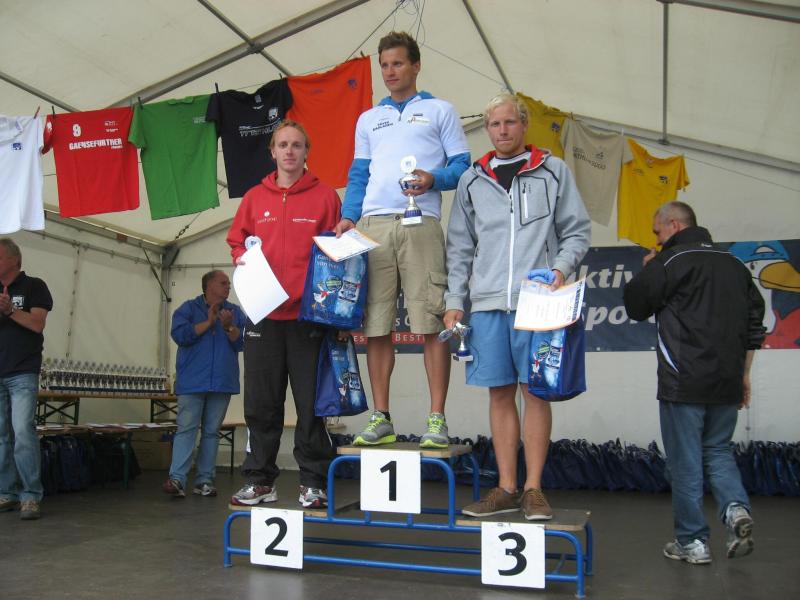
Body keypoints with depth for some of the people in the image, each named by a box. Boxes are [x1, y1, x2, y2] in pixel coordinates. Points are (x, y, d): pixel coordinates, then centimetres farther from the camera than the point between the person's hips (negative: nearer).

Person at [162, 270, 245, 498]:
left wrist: (229, 326, -13)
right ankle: (177, 478, -9)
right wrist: (209, 322, -9)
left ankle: (204, 480, 8)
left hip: (222, 383, 3)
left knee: (211, 431, 5)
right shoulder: (189, 308, 7)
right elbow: (180, 334, -9)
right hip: (192, 381, -3)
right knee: (186, 429, -8)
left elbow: (242, 342, 3)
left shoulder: (235, 312, 14)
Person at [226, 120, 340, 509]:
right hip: (262, 313, 3)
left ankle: (313, 483, 12)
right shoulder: (255, 198, 13)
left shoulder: (325, 197, 5)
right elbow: (236, 241, 19)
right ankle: (260, 480, 18)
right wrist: (241, 258, -2)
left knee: (311, 403, 2)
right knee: (261, 402, 7)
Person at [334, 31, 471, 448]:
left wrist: (434, 178, -14)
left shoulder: (439, 111, 15)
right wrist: (347, 216, 4)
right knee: (375, 325, 0)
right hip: (372, 226, 4)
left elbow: (462, 165, 7)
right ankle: (381, 419, 9)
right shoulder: (368, 119, 26)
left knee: (431, 323, -7)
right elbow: (358, 175, 21)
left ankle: (436, 420, -1)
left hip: (420, 224, -3)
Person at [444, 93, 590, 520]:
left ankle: (533, 489, 8)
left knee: (534, 390, -1)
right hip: (487, 302, 3)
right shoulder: (472, 181, 14)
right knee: (500, 393, 6)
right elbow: (460, 248, 15)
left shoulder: (553, 172, 8)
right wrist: (454, 300, 9)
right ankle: (506, 488, 14)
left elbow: (577, 231, 7)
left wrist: (561, 268, -10)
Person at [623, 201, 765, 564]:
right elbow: (754, 321, 16)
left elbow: (636, 308, 0)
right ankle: (736, 509, -1)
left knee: (685, 461, 3)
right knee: (718, 449, 20)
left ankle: (692, 542, 9)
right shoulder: (733, 264, 13)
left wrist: (646, 272, 15)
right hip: (727, 383, 6)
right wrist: (743, 373, 21)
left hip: (683, 383, -6)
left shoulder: (668, 262, -8)